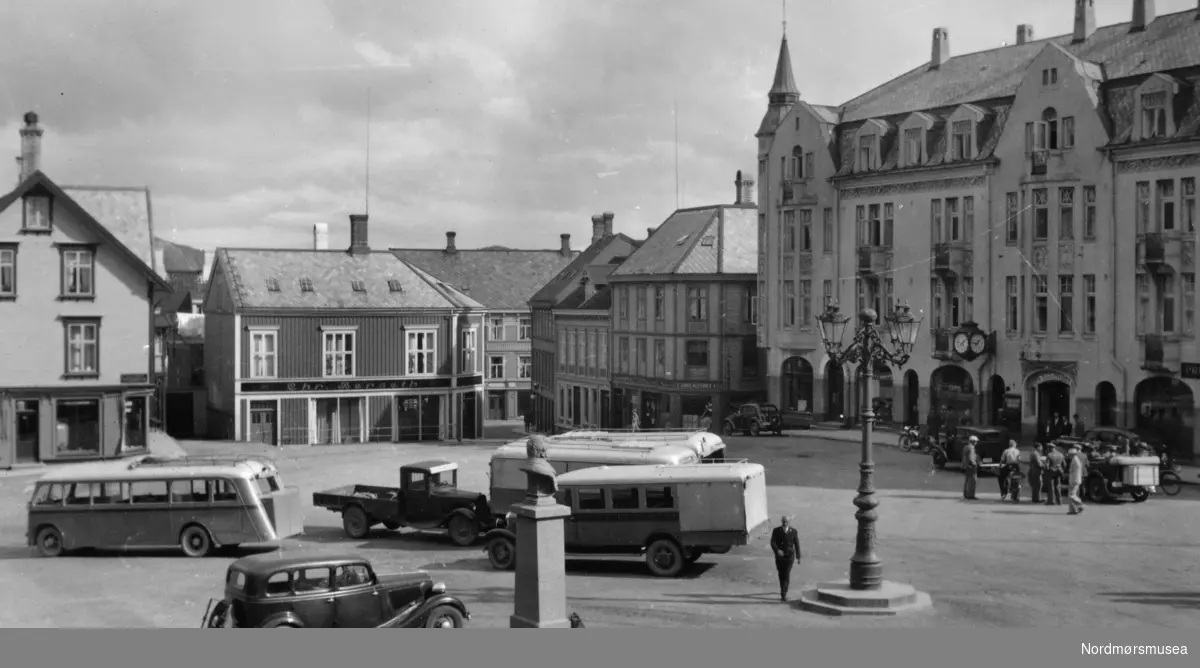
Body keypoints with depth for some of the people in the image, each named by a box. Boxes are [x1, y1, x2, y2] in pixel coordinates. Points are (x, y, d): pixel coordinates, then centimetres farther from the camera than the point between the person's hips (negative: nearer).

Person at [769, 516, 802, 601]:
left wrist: (798, 557, 8)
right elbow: (772, 542, -11)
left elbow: (797, 544, 4)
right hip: (779, 555, 2)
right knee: (781, 574, 12)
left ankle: (783, 594, -12)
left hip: (789, 556, -2)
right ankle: (784, 590, 34)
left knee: (786, 575, -11)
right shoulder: (776, 531, -3)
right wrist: (777, 550, -30)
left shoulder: (793, 531, -3)